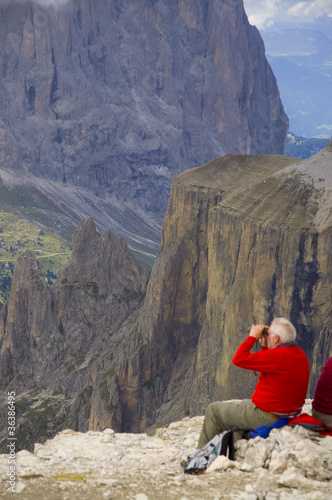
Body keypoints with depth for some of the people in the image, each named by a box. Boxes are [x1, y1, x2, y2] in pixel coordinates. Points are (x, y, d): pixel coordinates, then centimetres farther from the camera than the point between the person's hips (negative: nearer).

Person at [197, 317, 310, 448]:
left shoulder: (278, 356, -26)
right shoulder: (300, 354, 4)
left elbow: (239, 359, -22)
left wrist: (252, 337, -11)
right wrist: (264, 345, 9)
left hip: (268, 416, -10)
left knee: (213, 409, 6)